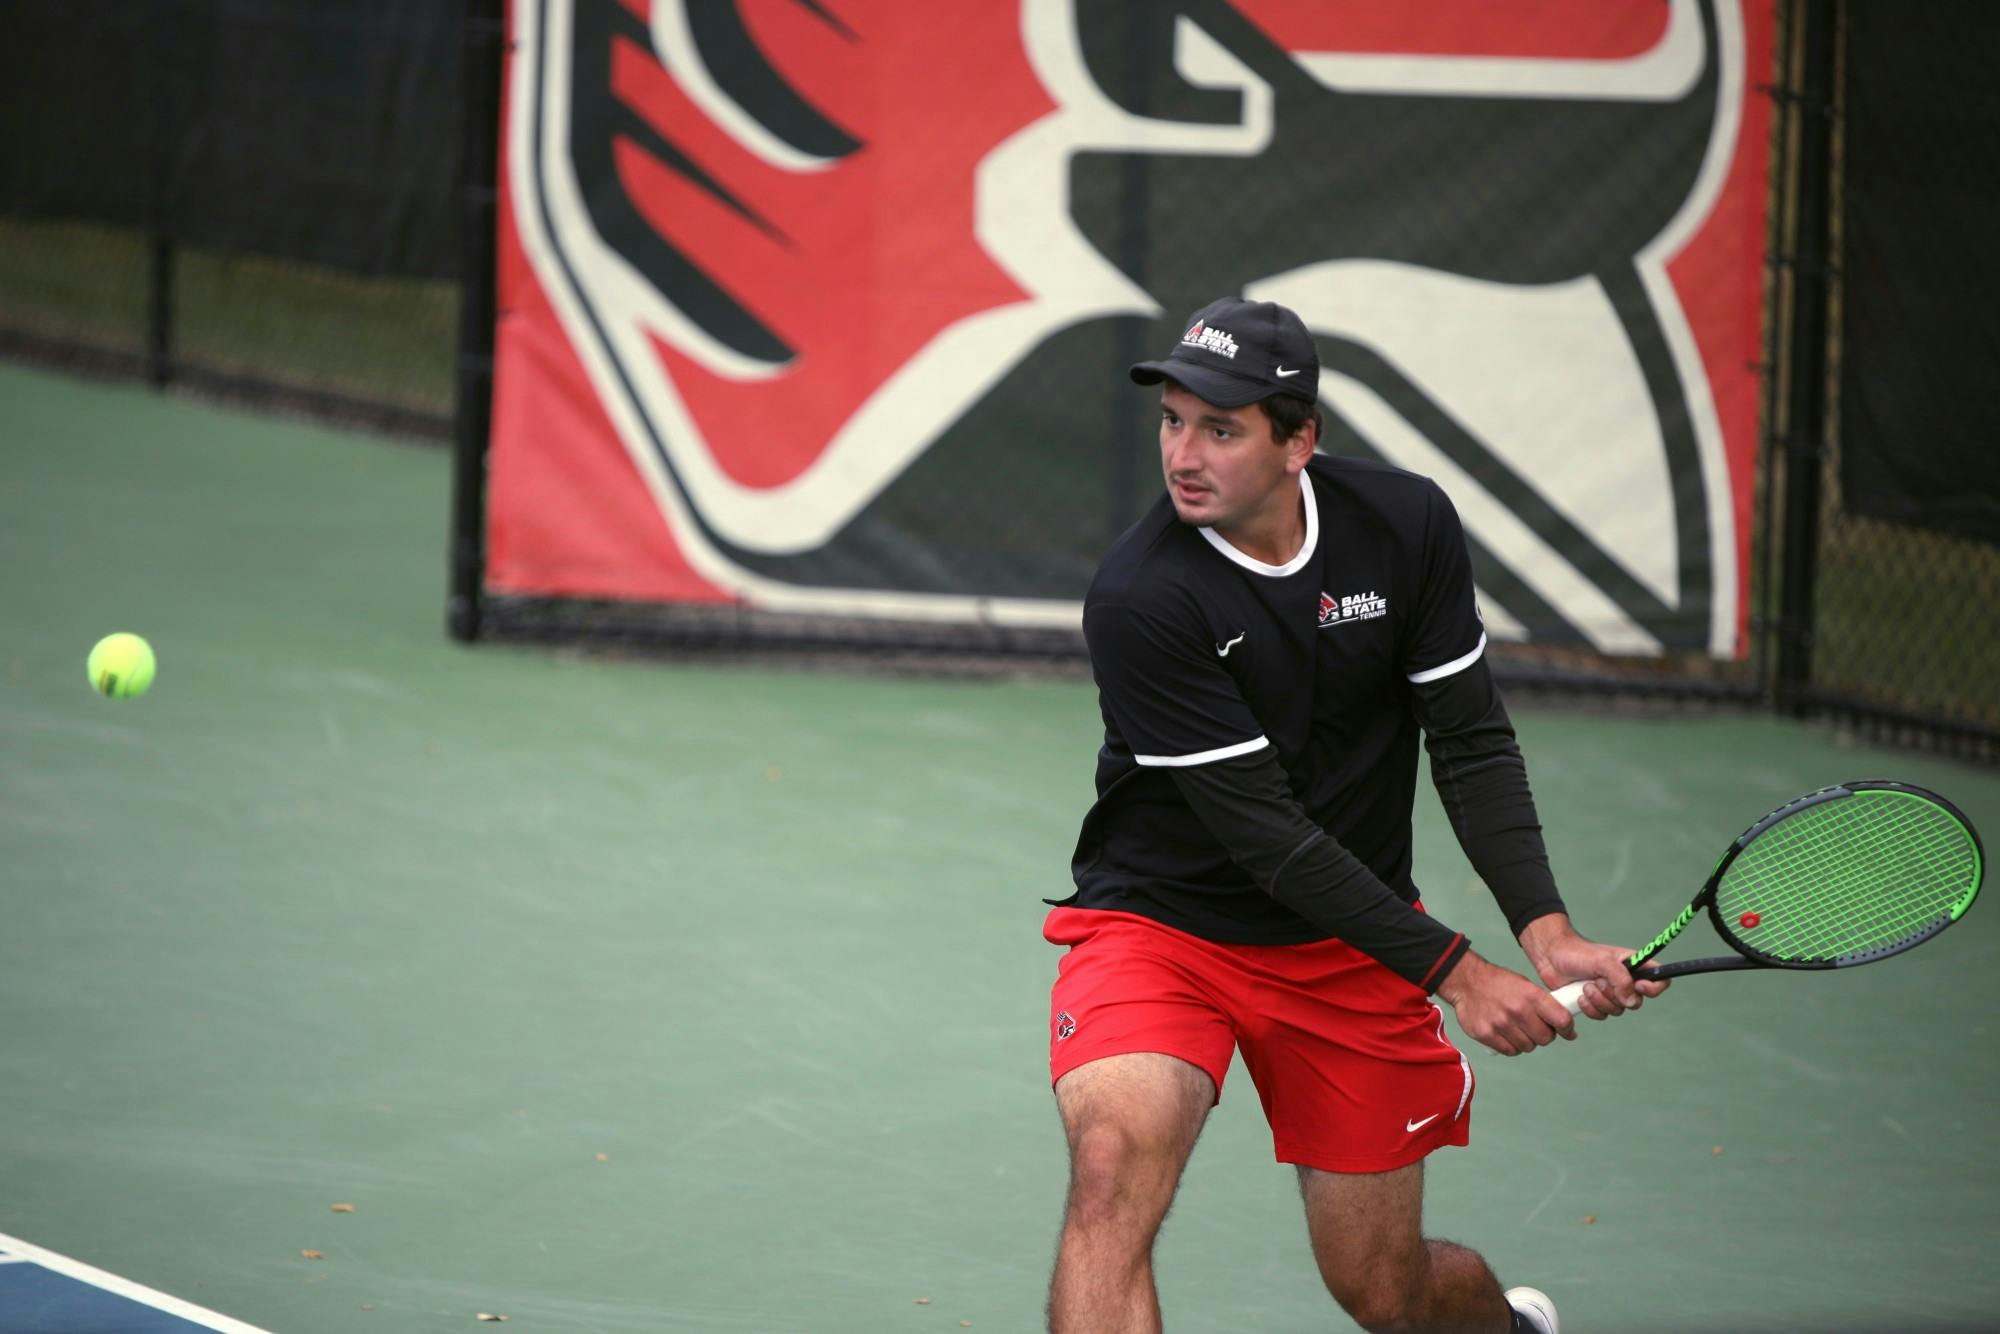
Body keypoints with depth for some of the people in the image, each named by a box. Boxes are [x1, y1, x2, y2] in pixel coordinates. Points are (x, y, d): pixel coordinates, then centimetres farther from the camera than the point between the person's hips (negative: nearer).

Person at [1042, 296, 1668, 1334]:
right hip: (1164, 923, -3)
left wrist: (1546, 933, -19)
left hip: (1352, 953, 3)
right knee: (1116, 1156, -33)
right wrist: (1457, 974, -24)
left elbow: (1472, 743, -4)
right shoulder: (1137, 597, -24)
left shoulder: (1408, 524, -9)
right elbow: (1262, 832, -23)